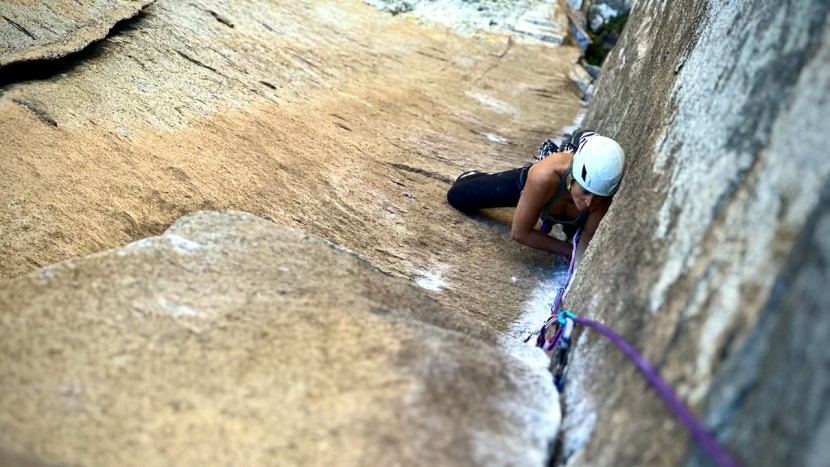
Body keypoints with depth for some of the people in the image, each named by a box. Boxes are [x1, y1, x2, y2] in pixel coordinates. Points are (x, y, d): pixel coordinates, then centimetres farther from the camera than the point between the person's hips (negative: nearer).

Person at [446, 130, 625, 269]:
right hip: (525, 183, -2)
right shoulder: (544, 176, -49)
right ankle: (474, 176, 44)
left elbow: (590, 234, -27)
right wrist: (568, 250, -31)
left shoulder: (606, 192, -43)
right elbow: (520, 233, -35)